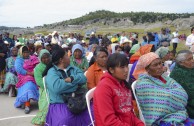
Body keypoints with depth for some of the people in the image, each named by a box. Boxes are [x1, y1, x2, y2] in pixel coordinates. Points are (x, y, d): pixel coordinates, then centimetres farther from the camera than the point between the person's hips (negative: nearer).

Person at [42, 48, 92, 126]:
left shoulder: (73, 69, 15)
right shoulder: (52, 72, -4)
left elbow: (83, 79, 0)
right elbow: (56, 88, -22)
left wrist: (72, 78, -19)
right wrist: (75, 82, -10)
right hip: (60, 104, -5)